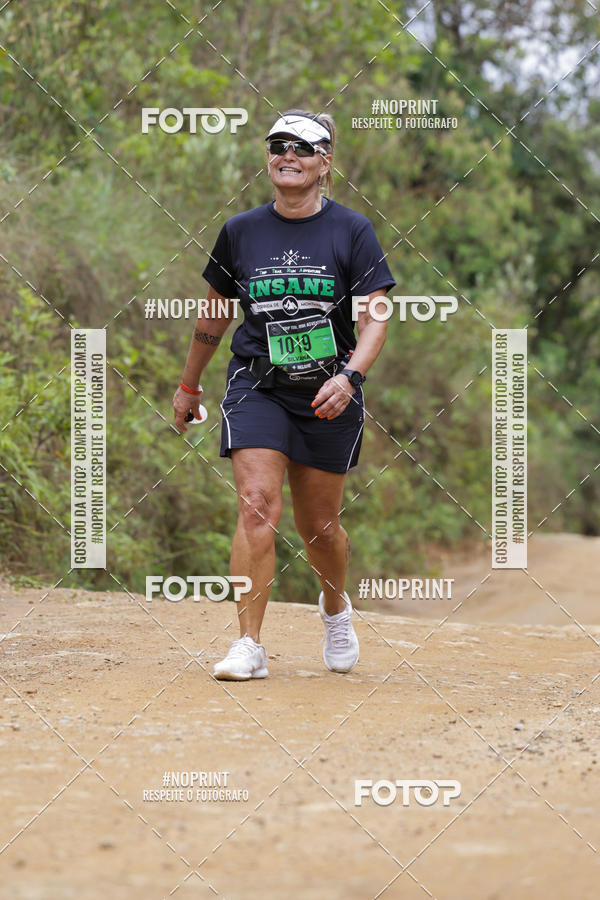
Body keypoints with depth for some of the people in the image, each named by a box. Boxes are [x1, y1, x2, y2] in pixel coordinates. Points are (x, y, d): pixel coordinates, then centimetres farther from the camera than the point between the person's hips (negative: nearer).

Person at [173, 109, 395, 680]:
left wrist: (349, 376, -24)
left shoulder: (352, 230, -2)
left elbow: (374, 316, -7)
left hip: (328, 396, -1)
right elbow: (216, 314, 17)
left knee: (319, 525, 8)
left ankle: (335, 607, 40)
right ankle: (249, 644, -15)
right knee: (256, 506, -17)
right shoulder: (241, 231, 4)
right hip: (257, 388, 1)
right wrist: (189, 385, 22)